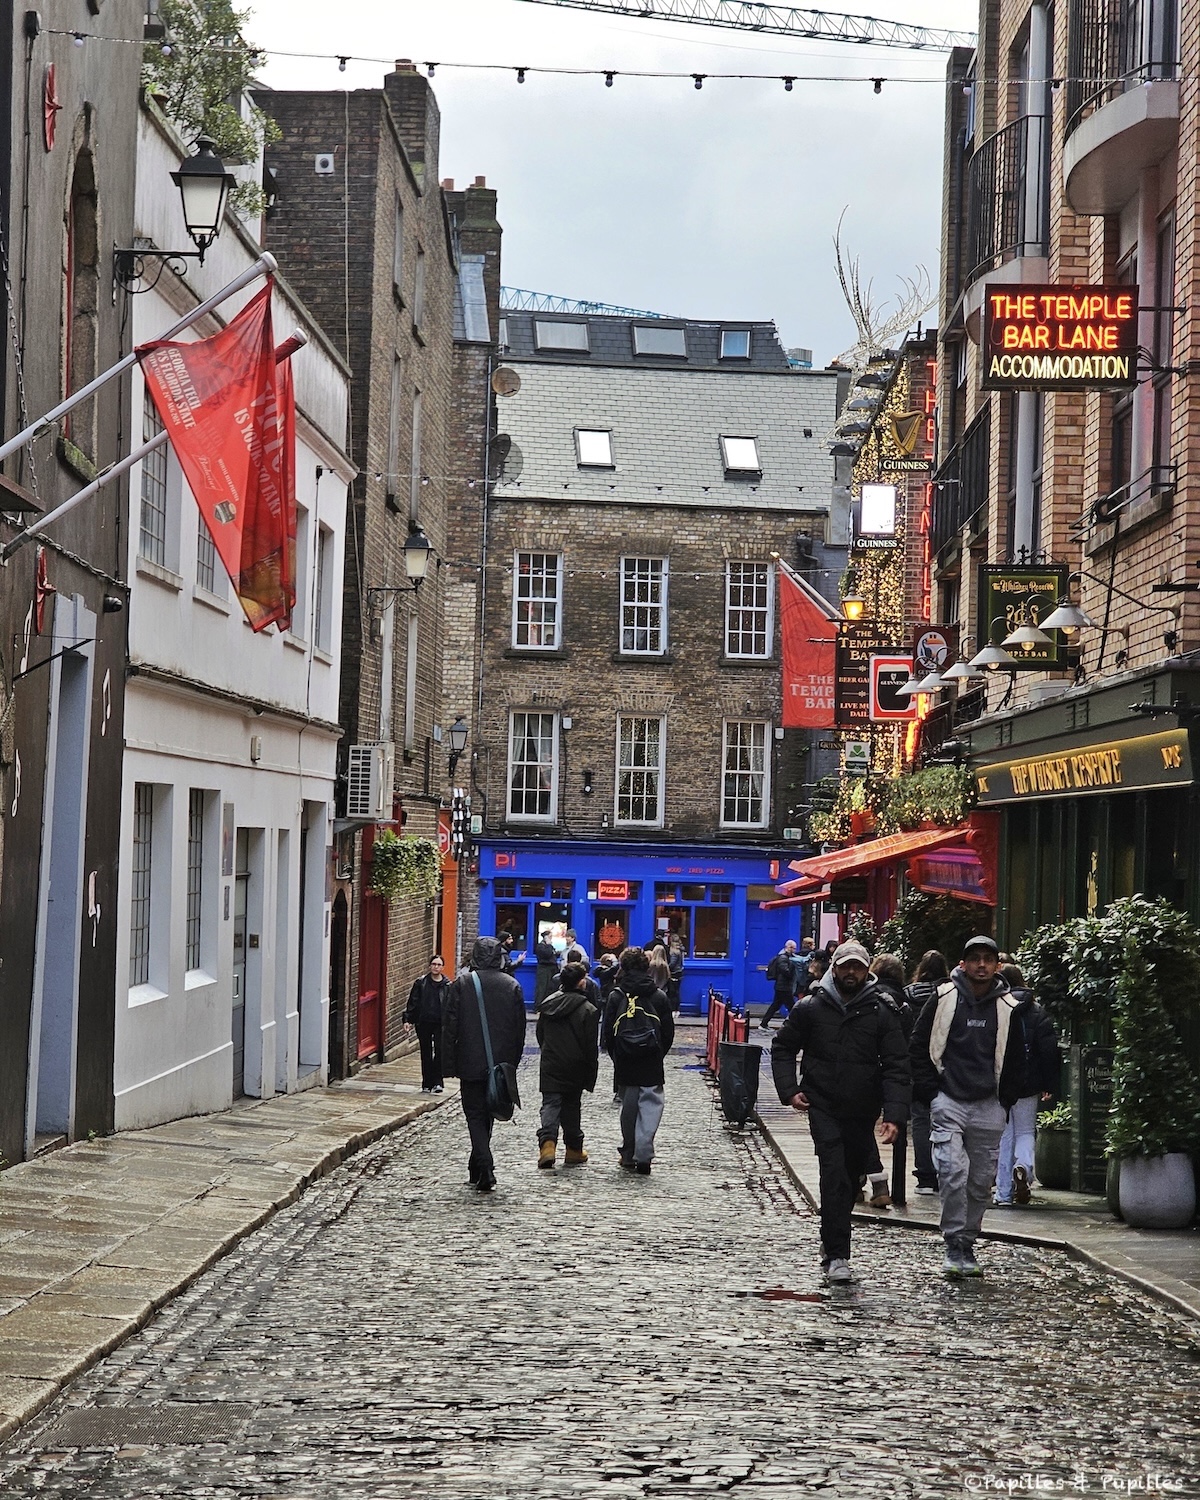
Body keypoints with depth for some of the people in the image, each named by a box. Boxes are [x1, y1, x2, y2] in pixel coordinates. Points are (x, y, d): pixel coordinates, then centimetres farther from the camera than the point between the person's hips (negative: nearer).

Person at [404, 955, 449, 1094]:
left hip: (440, 1024, -1)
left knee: (439, 1051, -12)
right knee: (426, 1055, 6)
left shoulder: (448, 986, 4)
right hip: (423, 1023, 1)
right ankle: (426, 1084, 12)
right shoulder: (421, 983, 4)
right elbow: (413, 1002, 5)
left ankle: (437, 1082, -5)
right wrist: (409, 1019, -2)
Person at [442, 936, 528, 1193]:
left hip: (471, 1064, -3)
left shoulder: (461, 984, -6)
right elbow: (519, 1027, 5)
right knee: (487, 1113, 16)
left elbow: (450, 1026, -6)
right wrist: (512, 1061, 14)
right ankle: (478, 1168, 25)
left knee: (475, 1115, 0)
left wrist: (449, 1064, -2)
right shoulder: (512, 986, 1)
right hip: (501, 1063, 3)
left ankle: (485, 1169, -15)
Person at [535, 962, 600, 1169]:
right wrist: (590, 1077, -3)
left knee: (550, 1105, 0)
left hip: (550, 1067, 2)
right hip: (575, 1070, -2)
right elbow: (591, 1046, -10)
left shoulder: (548, 1004, 3)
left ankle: (547, 1143, -21)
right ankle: (574, 1150, 20)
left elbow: (540, 1035, 11)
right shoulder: (587, 1010, -11)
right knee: (571, 1107, 11)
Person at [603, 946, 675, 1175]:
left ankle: (629, 1155, 19)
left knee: (628, 1108, 12)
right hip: (652, 1065, -1)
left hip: (625, 1063, 1)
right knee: (650, 1107, -2)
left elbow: (608, 1031, 0)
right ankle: (643, 1156, -14)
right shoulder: (659, 996, 2)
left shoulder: (616, 996, -1)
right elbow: (668, 1032, 5)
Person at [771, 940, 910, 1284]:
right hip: (823, 1108, -2)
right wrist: (789, 1090, -2)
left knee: (851, 1181, 14)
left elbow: (896, 1067, -5)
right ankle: (836, 1256, -15)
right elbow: (783, 1048, 12)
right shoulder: (810, 1008, 0)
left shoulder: (881, 1014, -1)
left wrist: (894, 1115, -16)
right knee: (835, 1176, -15)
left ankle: (831, 1241, 37)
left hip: (862, 1113, 2)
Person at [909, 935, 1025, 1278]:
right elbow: (919, 1044, 6)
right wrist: (930, 1091, 0)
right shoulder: (944, 998, 0)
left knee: (981, 1182, 6)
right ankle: (955, 1245, -8)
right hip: (948, 1102, -3)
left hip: (988, 1108, 3)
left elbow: (1016, 1059, 16)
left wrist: (1005, 1100, 8)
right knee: (952, 1173, -15)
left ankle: (967, 1244, 20)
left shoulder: (1007, 1007, 6)